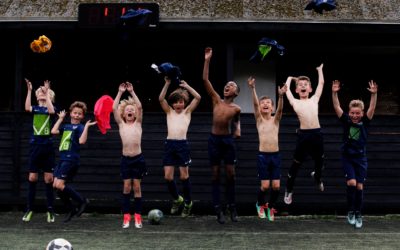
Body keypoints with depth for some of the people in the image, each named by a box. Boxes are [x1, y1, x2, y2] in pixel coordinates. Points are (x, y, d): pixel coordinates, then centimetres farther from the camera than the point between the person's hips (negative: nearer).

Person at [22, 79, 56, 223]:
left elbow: (51, 111, -21)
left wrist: (47, 91, -17)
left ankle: (50, 210, 7)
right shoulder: (35, 108, 10)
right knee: (32, 178, 2)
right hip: (35, 146, 2)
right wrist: (29, 90, -13)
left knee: (48, 179, 0)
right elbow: (27, 108, -13)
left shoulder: (52, 107, 4)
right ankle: (29, 209, 9)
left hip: (48, 147, -2)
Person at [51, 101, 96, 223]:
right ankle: (71, 209, 17)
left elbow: (82, 141, -17)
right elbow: (54, 131, 6)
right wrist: (60, 119, 13)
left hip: (71, 159, -8)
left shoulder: (80, 127, -2)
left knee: (59, 185, -16)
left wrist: (86, 126, -20)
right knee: (56, 185, 4)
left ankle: (82, 201, 0)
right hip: (62, 159, 8)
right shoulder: (66, 126, 18)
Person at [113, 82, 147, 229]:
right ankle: (126, 216, 8)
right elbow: (114, 109, -2)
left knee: (137, 187, 4)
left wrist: (132, 92, -5)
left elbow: (140, 107, -5)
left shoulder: (138, 123, 7)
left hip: (138, 158, 0)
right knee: (126, 187, 2)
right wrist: (120, 92, -4)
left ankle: (138, 217, 8)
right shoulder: (121, 124, 8)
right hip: (125, 159, 1)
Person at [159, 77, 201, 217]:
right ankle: (177, 199, 24)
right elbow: (161, 99, -3)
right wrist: (167, 84, -6)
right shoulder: (169, 112, 12)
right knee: (168, 177, 1)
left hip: (182, 144, -2)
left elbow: (198, 98, -3)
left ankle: (188, 202, 19)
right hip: (169, 144, 2)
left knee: (184, 176, 2)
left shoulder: (187, 112, 8)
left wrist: (186, 86, 0)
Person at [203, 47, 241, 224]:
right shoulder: (216, 99, -2)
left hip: (228, 140, 0)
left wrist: (237, 130, 3)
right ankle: (218, 209, 7)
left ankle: (232, 207, 14)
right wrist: (207, 60, -12)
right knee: (215, 175, 3)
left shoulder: (236, 108, -2)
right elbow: (205, 80, -8)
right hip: (214, 139, 1)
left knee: (230, 174, 1)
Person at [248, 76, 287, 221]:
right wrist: (253, 89, -27)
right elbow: (255, 104, -12)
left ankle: (271, 207, 23)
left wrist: (281, 96, -32)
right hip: (263, 155, -2)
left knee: (276, 186, -2)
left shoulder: (275, 120, 6)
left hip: (275, 155, 2)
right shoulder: (259, 119, 3)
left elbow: (280, 109, -14)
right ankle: (260, 204, 25)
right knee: (265, 185, -5)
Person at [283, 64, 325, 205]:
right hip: (303, 134, -2)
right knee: (296, 164, 4)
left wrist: (319, 70, 34)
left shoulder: (314, 100, 13)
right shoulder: (295, 102, 9)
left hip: (317, 134, 2)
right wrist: (290, 78, 34)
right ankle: (289, 191, 18)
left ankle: (317, 177, 51)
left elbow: (321, 83, 20)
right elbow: (286, 88, 16)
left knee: (319, 161, 18)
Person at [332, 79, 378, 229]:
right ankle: (350, 211, 3)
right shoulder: (346, 121, -4)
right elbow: (337, 107, -14)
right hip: (347, 158, -1)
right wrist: (334, 93, -29)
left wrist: (374, 94, -32)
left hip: (361, 159, 1)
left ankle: (358, 215, 14)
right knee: (351, 183, -14)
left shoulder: (365, 122, -4)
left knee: (359, 186, 2)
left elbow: (372, 109, -17)